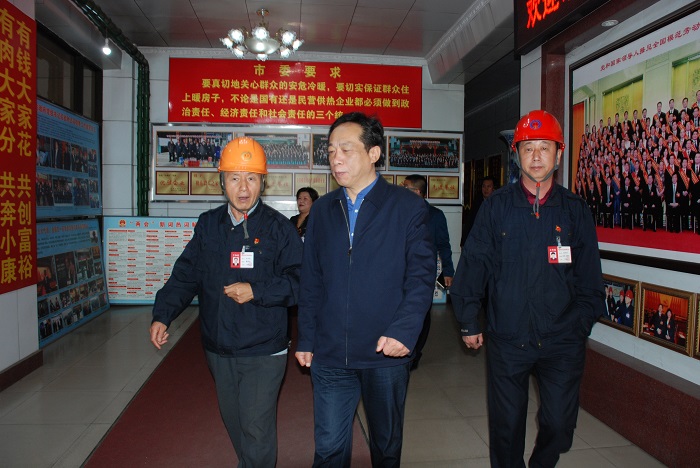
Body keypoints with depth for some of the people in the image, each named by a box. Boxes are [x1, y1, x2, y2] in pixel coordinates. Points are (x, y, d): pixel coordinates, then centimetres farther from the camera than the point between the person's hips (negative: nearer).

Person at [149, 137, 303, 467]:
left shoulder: (278, 227, -9)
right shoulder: (208, 224, 5)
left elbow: (298, 282, -11)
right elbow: (186, 275, 5)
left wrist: (256, 291, -21)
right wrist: (162, 315, -6)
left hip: (263, 352, -5)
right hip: (218, 349, 5)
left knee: (256, 430, -2)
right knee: (233, 422, 20)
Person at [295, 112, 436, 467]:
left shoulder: (408, 207, -4)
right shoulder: (322, 210, 7)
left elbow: (422, 274, -7)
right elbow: (311, 280, 9)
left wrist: (404, 330, -19)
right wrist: (306, 339, 7)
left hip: (386, 353, -2)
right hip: (329, 354, 3)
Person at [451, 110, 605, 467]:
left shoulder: (575, 210, 2)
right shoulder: (496, 206, -1)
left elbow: (589, 278, 9)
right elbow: (472, 264, 0)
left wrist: (583, 323, 6)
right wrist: (468, 323, 0)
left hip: (562, 341, 1)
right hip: (506, 340, -1)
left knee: (559, 426, 8)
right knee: (506, 425, 11)